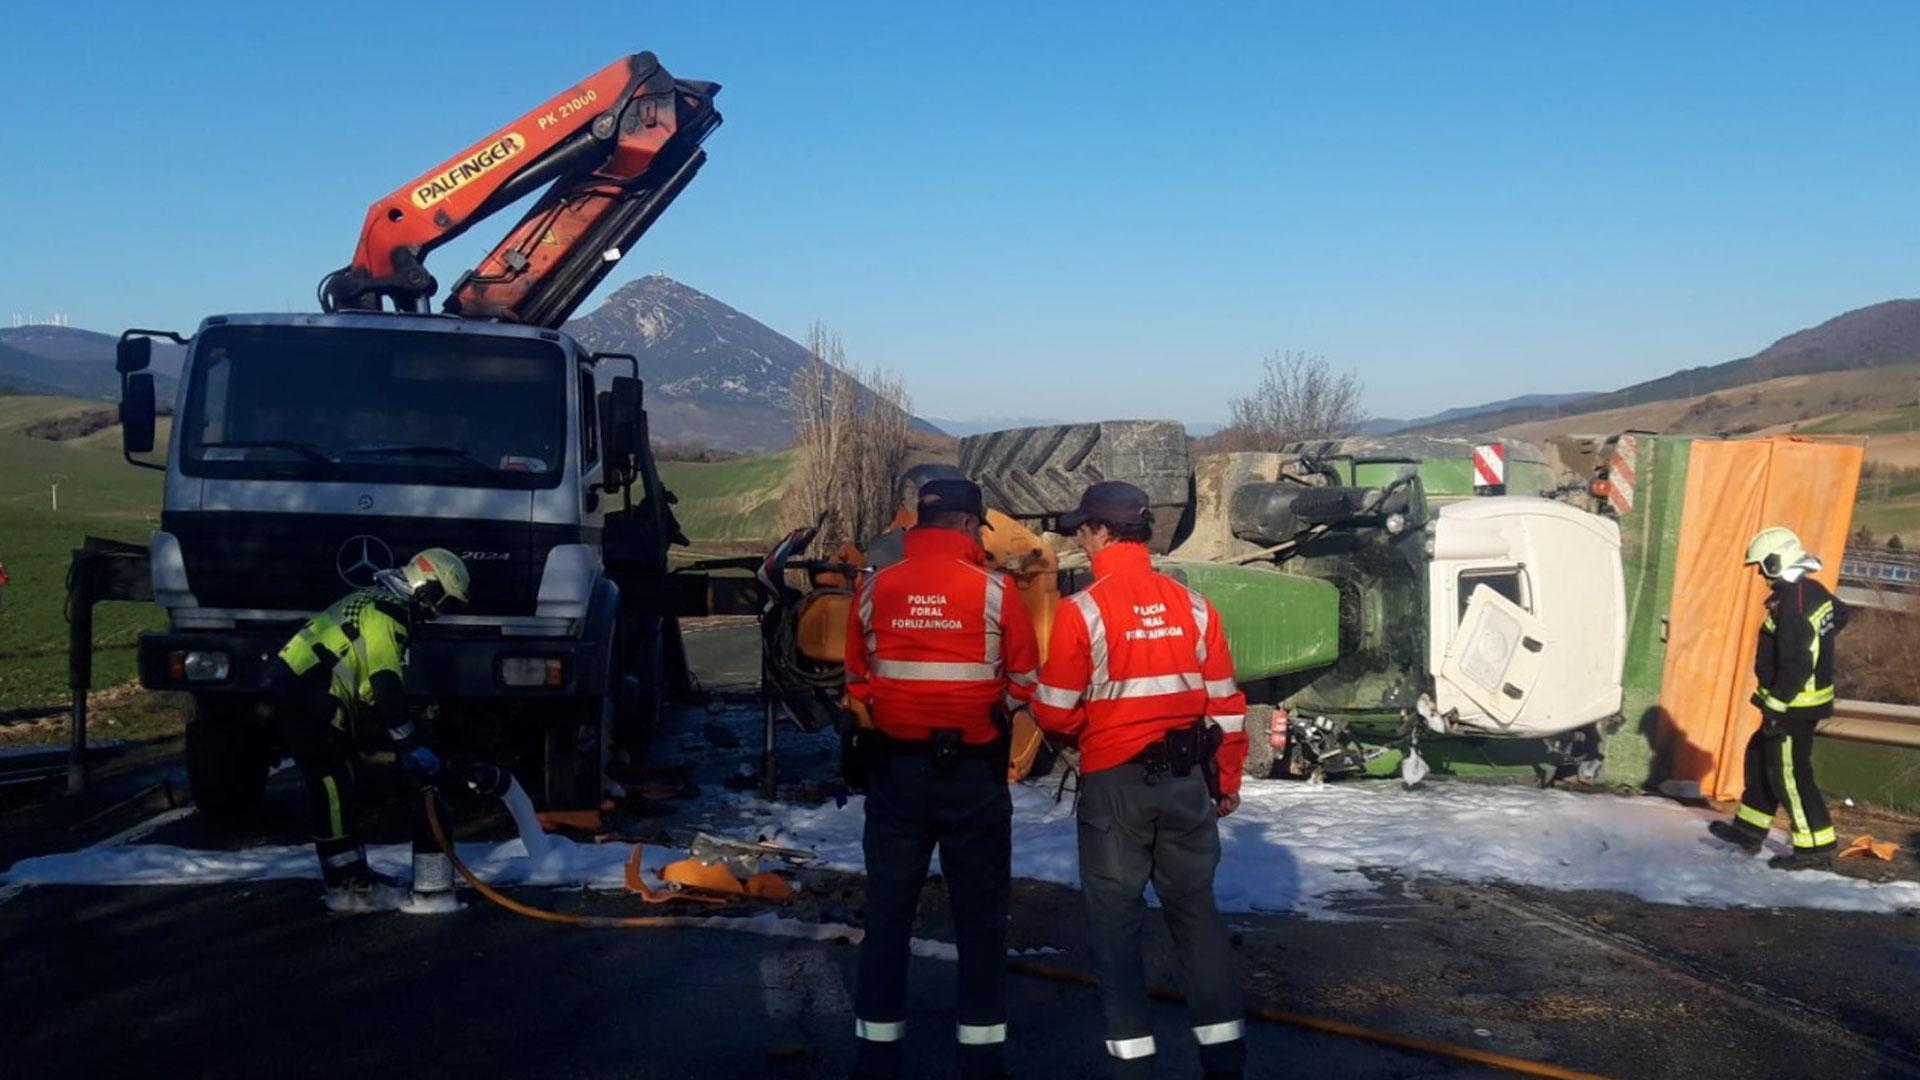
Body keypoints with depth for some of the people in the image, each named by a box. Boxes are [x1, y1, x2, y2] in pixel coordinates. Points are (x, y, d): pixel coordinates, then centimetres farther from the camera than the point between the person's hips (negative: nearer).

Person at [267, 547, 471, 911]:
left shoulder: (385, 606, 17)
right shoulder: (384, 611, -16)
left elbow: (381, 686, 21)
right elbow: (386, 687, -23)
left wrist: (405, 744, 18)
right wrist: (412, 746, -20)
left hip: (316, 701, 11)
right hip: (304, 700, -11)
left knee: (339, 789, 15)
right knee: (332, 792, -8)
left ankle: (353, 873, 24)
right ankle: (346, 888, -5)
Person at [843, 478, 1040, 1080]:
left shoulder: (873, 590, -1)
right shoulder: (994, 590, -9)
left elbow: (858, 684, 5)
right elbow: (1024, 686, -3)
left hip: (894, 770, 2)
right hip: (973, 773, -2)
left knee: (888, 913, 11)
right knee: (980, 917, 10)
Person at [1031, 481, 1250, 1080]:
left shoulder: (1082, 609, -12)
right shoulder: (1192, 605, 1)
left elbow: (1057, 714, -10)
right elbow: (1226, 704, 5)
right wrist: (1228, 780, 16)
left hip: (1116, 783, -4)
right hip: (1187, 781, 4)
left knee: (1115, 919, 8)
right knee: (1195, 910, 15)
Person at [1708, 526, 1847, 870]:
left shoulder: (1792, 606, -26)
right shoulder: (1816, 592, 5)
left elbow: (1795, 666, -28)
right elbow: (1840, 615, 27)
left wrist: (1776, 706, -22)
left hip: (1795, 705, -10)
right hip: (1811, 697, 10)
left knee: (1789, 772, -2)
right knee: (1760, 755, 20)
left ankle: (1816, 845, 4)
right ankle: (1749, 827, 29)